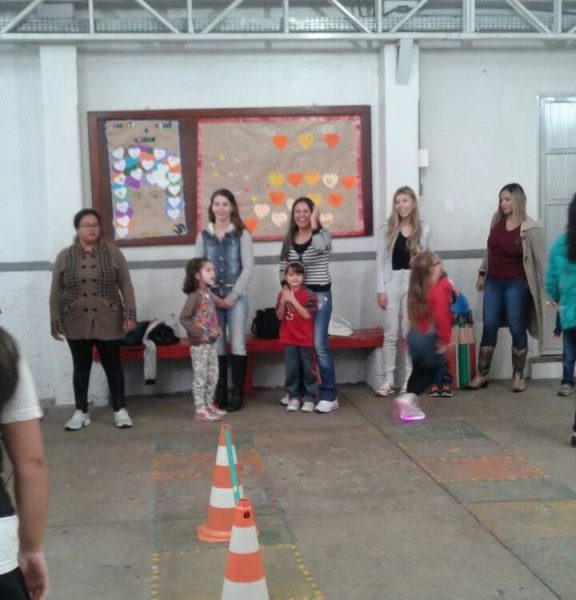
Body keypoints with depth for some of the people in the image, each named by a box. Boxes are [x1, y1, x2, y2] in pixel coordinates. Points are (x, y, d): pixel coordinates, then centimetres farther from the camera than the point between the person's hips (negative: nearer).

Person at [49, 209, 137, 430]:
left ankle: (120, 410, 15)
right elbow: (56, 292, 4)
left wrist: (130, 313, -8)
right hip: (76, 323, 1)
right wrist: (55, 321, -1)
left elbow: (125, 285, 0)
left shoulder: (112, 252, 1)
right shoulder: (64, 256, 3)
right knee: (81, 367, 9)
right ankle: (81, 412, 18)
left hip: (108, 322, -1)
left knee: (113, 365, 5)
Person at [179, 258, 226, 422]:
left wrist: (217, 331, 9)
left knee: (213, 375, 14)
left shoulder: (208, 295, 11)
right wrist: (198, 334, -21)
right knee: (201, 377, -2)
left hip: (211, 342, 9)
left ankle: (209, 405, 26)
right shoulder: (194, 296, -15)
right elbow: (184, 318, -21)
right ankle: (200, 410, 4)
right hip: (199, 344, -9)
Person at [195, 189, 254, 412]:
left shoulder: (242, 234, 2)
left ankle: (237, 393, 5)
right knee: (216, 345, 4)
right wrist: (210, 294, -7)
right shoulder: (204, 236, 8)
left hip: (236, 296, -2)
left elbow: (248, 268, -4)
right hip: (211, 297, 2)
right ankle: (220, 393, 10)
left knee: (237, 345, -1)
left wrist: (233, 295, -11)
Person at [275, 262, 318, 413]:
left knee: (307, 369, 6)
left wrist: (293, 300, -26)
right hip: (289, 338, 3)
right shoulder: (282, 294, 2)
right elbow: (280, 316, 0)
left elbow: (307, 315, -20)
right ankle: (294, 397, 15)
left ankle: (309, 398, 12)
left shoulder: (308, 294, -10)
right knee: (292, 369, 5)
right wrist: (283, 302, -17)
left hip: (305, 338, -3)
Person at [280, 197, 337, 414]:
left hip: (319, 294, -5)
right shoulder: (289, 239, 9)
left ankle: (329, 396, -6)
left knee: (319, 345, -11)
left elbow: (321, 247, -28)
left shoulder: (322, 234, -4)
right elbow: (282, 268, 13)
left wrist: (314, 226, -35)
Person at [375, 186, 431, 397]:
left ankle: (409, 377, 14)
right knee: (391, 333, 0)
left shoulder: (423, 230, 5)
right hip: (392, 282, -1)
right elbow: (380, 261, 1)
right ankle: (388, 378, 8)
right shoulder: (387, 230, 2)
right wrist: (380, 289, -6)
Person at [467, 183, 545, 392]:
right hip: (493, 282, 5)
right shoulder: (496, 220, 2)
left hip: (516, 284, -5)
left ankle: (518, 375, 17)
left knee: (517, 329, 4)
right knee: (489, 327, 7)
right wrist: (482, 273, 17)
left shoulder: (530, 228, -13)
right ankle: (481, 375, 13)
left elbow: (540, 259, -11)